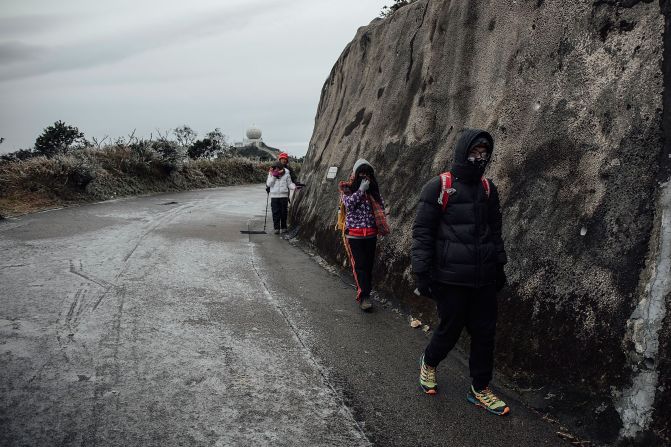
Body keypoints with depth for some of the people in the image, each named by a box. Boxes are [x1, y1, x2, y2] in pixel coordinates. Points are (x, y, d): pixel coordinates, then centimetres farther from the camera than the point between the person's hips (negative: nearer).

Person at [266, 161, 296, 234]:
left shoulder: (286, 174, 1)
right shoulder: (271, 174, 3)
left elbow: (289, 184, 3)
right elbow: (268, 184, -5)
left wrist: (294, 187, -17)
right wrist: (273, 176, -13)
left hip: (284, 196, 0)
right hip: (274, 196, 0)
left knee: (284, 212, 5)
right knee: (275, 213, -3)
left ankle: (283, 227, 18)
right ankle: (277, 228, 1)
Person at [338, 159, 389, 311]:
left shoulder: (373, 188, 10)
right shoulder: (347, 188, 0)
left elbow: (382, 205, 4)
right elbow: (348, 203, -15)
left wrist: (371, 189, -6)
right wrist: (361, 189, -14)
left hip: (371, 234, 4)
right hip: (354, 234, -4)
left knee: (369, 264, 8)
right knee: (359, 265, -9)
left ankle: (365, 293, 21)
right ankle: (363, 296, -6)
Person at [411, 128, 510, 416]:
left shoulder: (488, 188, 10)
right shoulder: (438, 187, -7)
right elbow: (422, 232, -7)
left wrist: (499, 265, 18)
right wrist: (422, 273, -11)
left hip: (484, 279, 5)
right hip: (450, 278, -5)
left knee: (485, 332, 8)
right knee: (450, 330, 6)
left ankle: (480, 390, 24)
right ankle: (429, 363, 37)